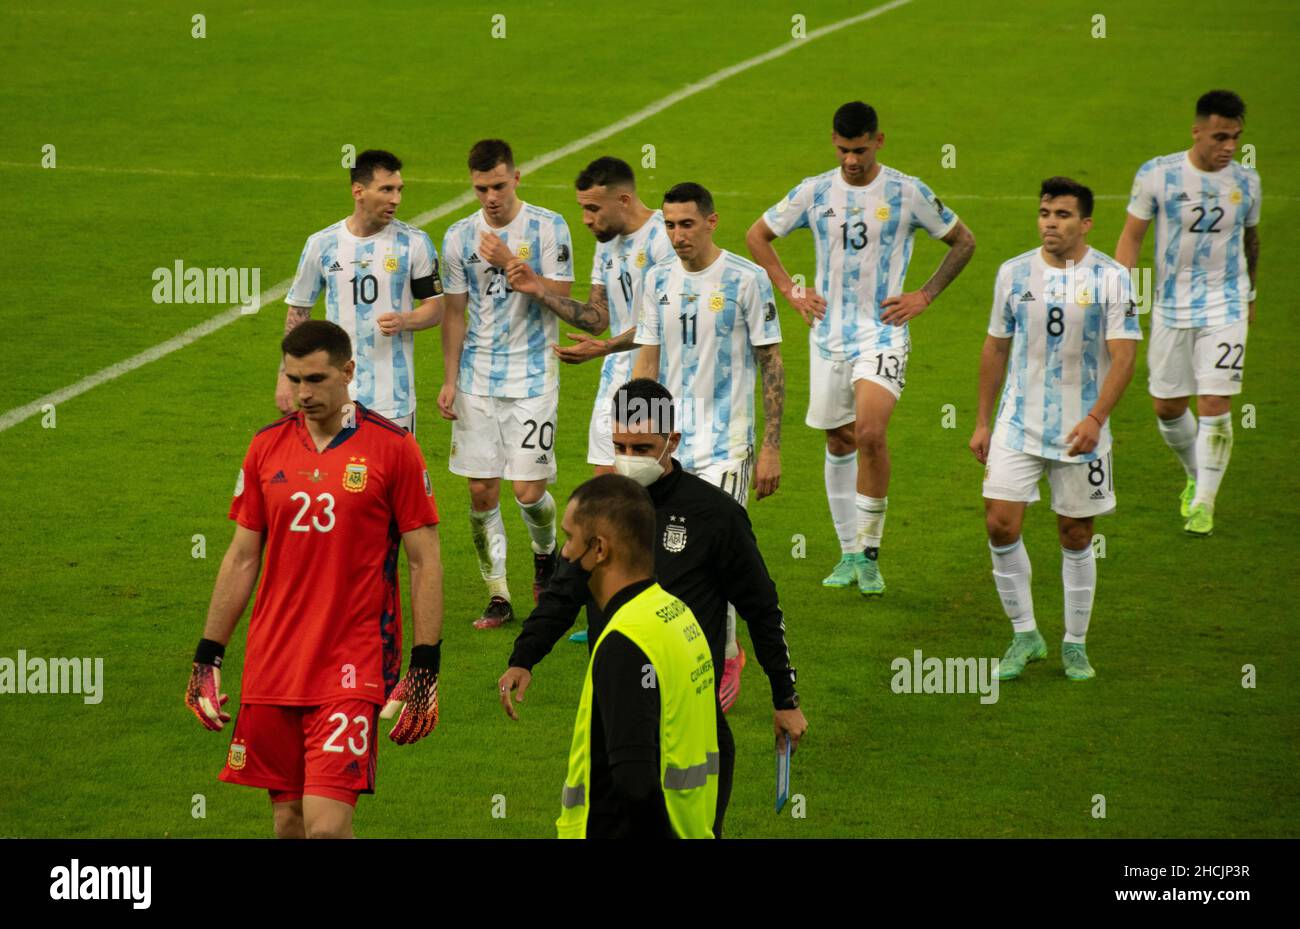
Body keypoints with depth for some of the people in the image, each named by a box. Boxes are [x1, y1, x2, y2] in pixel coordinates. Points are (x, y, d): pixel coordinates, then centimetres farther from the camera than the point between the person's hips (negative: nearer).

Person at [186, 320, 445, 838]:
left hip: (352, 669, -4)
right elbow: (242, 558, 14)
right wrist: (207, 659, 11)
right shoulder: (267, 447, 8)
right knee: (288, 820, 8)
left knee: (326, 826, -15)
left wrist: (425, 668, -6)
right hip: (271, 668, 4)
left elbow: (425, 562, -1)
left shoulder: (391, 447, -4)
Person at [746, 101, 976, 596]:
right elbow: (757, 235, 16)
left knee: (870, 434, -21)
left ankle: (869, 552, -10)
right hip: (829, 333, 3)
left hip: (883, 331, -3)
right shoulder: (814, 192, 3)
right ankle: (850, 553, 21)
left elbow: (963, 242, 8)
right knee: (839, 443, 9)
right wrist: (790, 290, 6)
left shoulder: (908, 193, -4)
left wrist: (923, 296, 0)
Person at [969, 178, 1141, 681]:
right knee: (1001, 524, -8)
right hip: (1019, 426, 2)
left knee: (1076, 536, 5)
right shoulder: (1014, 272, 3)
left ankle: (1075, 645, 20)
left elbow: (1123, 356, -10)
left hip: (1081, 431, -2)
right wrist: (982, 423, 11)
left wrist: (1095, 419, -23)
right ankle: (1025, 635, 8)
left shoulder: (1111, 277, -6)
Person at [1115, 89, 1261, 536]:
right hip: (1171, 309, 0)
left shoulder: (1245, 181, -1)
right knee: (1168, 408, 8)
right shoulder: (1157, 175, -9)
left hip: (1225, 309, 0)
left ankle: (1204, 502, 3)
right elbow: (1131, 235, -3)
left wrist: (1250, 295, 27)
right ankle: (1197, 475, 36)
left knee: (1214, 406, -10)